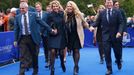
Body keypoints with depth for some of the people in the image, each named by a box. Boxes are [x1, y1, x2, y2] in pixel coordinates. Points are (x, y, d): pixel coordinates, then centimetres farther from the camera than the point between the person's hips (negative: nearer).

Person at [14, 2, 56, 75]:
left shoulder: (33, 15, -3)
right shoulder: (17, 17, 3)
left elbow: (42, 23, -2)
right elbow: (16, 29, 7)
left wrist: (51, 30, -3)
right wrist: (15, 40, 5)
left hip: (33, 38, -1)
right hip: (22, 38, 1)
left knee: (34, 55, 12)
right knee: (23, 56, -4)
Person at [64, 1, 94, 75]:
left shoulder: (78, 14, -4)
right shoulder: (65, 15, 0)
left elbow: (84, 22, 6)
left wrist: (89, 27, -1)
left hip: (77, 35, -2)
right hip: (70, 36, 2)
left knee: (76, 50, -7)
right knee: (73, 51, 10)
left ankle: (76, 66, -3)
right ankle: (76, 66, 24)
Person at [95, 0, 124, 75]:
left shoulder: (117, 12, -3)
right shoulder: (102, 13, 3)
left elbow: (121, 23, -6)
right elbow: (97, 22, 4)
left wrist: (119, 32, -20)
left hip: (116, 35, -1)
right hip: (106, 36, 1)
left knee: (117, 51, 12)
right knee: (107, 53, -4)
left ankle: (119, 62, 43)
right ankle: (109, 69, 5)